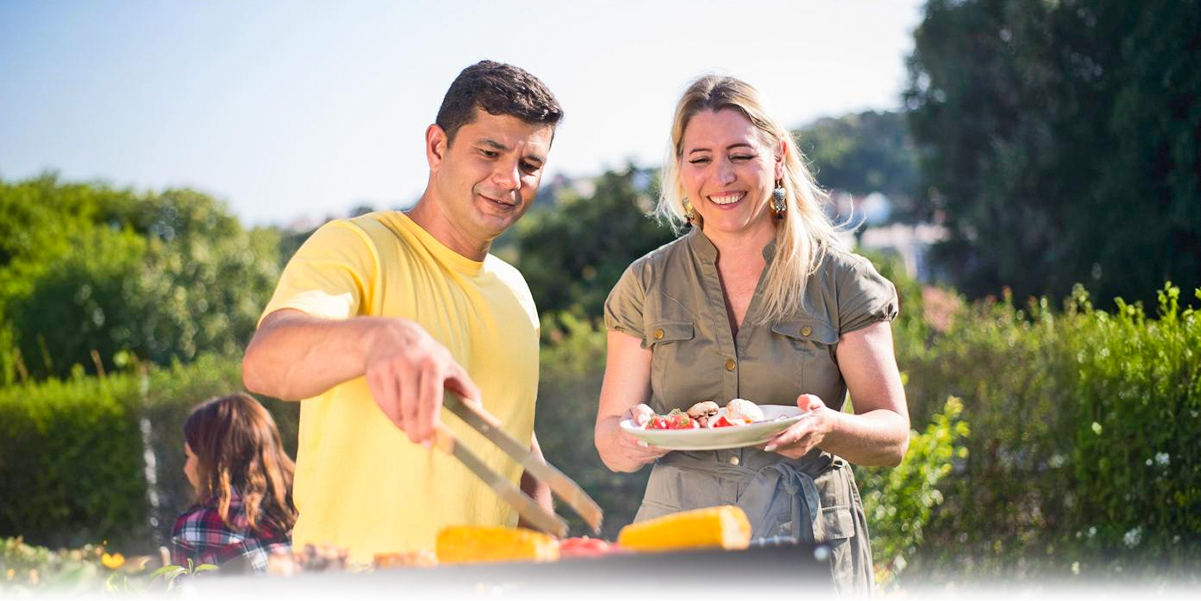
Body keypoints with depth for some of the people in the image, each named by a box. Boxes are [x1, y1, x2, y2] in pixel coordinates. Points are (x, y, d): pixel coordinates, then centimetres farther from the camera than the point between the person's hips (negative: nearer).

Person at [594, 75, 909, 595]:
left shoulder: (841, 281, 2)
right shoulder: (647, 286, 7)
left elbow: (892, 436, 1)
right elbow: (609, 444, 6)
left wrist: (828, 429, -20)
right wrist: (631, 438, -17)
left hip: (812, 549, -1)